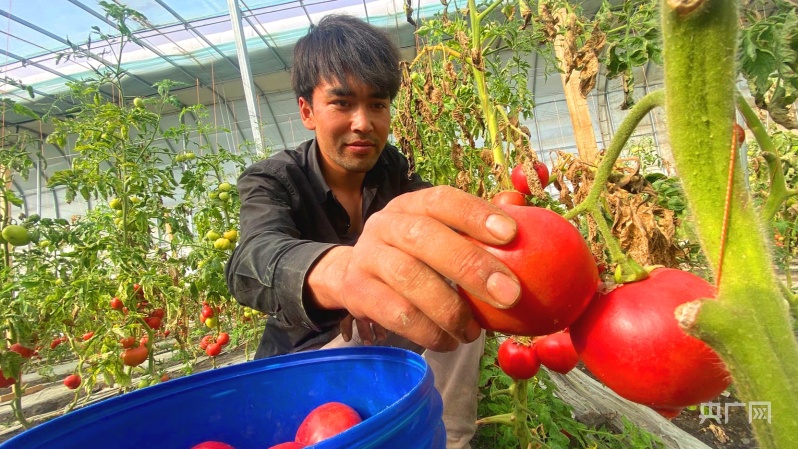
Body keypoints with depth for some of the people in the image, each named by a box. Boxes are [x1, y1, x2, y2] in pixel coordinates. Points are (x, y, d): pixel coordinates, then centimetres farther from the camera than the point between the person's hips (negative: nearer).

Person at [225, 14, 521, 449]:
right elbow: (253, 260, -39)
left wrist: (379, 286, -37)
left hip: (378, 334, 4)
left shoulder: (393, 169, -5)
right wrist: (342, 269, -62)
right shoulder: (270, 181, -19)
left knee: (457, 296, -17)